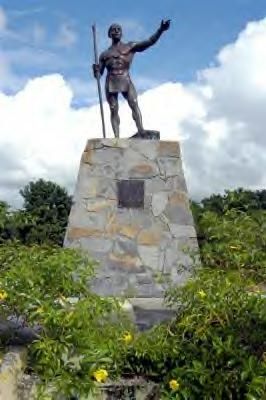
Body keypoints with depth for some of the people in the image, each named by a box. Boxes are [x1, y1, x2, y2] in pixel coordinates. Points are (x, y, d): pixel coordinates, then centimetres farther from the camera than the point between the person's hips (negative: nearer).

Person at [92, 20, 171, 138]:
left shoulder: (131, 47, 13)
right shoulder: (104, 54, 17)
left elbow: (150, 42, 3)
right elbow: (99, 74, 16)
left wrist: (160, 30, -12)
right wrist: (95, 70, -9)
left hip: (126, 81, -2)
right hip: (111, 83, 2)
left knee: (134, 104, -21)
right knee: (114, 110, -5)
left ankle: (141, 132, -34)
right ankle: (117, 137, -8)